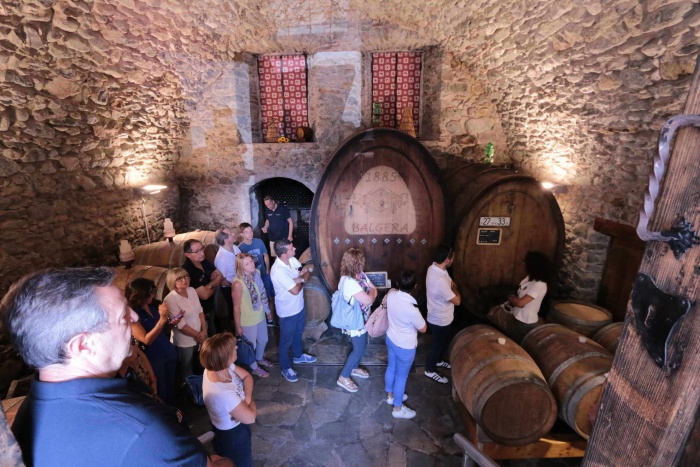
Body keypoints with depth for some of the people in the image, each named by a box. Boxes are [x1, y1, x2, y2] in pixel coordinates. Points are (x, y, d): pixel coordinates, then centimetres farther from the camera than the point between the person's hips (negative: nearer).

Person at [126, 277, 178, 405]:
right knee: (161, 393, 16)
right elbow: (147, 340, -25)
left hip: (169, 353, 6)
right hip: (153, 358, -5)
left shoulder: (153, 307, 0)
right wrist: (162, 319, -35)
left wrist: (171, 323, -8)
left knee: (171, 389, 20)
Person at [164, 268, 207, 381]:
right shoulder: (170, 299, -21)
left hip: (199, 338, 6)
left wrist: (204, 330, -7)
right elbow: (180, 324, -20)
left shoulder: (191, 291, -2)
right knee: (187, 373, 15)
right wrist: (197, 335, -13)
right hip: (184, 342, -6)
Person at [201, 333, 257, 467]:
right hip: (232, 435, -7)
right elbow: (250, 417, -29)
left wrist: (247, 398, -19)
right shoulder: (223, 394, -43)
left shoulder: (217, 367, -20)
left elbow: (247, 376, -5)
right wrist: (250, 402, -11)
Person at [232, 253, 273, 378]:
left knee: (263, 340, 27)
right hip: (248, 320, -7)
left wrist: (267, 309, 15)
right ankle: (254, 368, 46)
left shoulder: (256, 273, -9)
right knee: (251, 345, 18)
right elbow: (236, 307, -20)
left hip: (260, 316, 7)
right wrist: (238, 326, -12)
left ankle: (260, 358, 57)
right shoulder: (238, 283, -30)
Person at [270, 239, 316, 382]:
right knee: (286, 340, 15)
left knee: (298, 333, 30)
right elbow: (295, 290, -32)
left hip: (299, 305, 8)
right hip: (288, 311, -8)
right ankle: (286, 368, 36)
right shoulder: (278, 271, -34)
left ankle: (298, 355, 54)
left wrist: (299, 278, -20)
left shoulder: (292, 260, -9)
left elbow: (307, 270, 1)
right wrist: (301, 280, -12)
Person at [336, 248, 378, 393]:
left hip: (362, 318, 9)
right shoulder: (349, 282, -33)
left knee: (362, 346, 24)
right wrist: (371, 292, -12)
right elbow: (368, 300, -33)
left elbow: (374, 290, 1)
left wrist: (369, 294, -20)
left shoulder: (361, 275, -2)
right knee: (359, 350, 4)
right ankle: (343, 377, 20)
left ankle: (354, 368, 46)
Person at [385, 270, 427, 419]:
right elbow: (423, 328, -18)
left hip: (391, 339, 7)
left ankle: (390, 395, 52)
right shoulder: (411, 309, -37)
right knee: (401, 377, 15)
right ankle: (398, 409, 37)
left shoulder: (391, 295, -18)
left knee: (391, 368, 28)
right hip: (405, 347, -7)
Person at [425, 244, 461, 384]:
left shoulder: (434, 267, -8)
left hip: (440, 316, 9)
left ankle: (438, 360, 54)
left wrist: (450, 284, -2)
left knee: (444, 341, 30)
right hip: (440, 320, -9)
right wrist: (454, 287, -11)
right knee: (437, 344, 15)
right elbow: (457, 300, -26)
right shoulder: (440, 280, -39)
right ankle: (430, 370, 37)